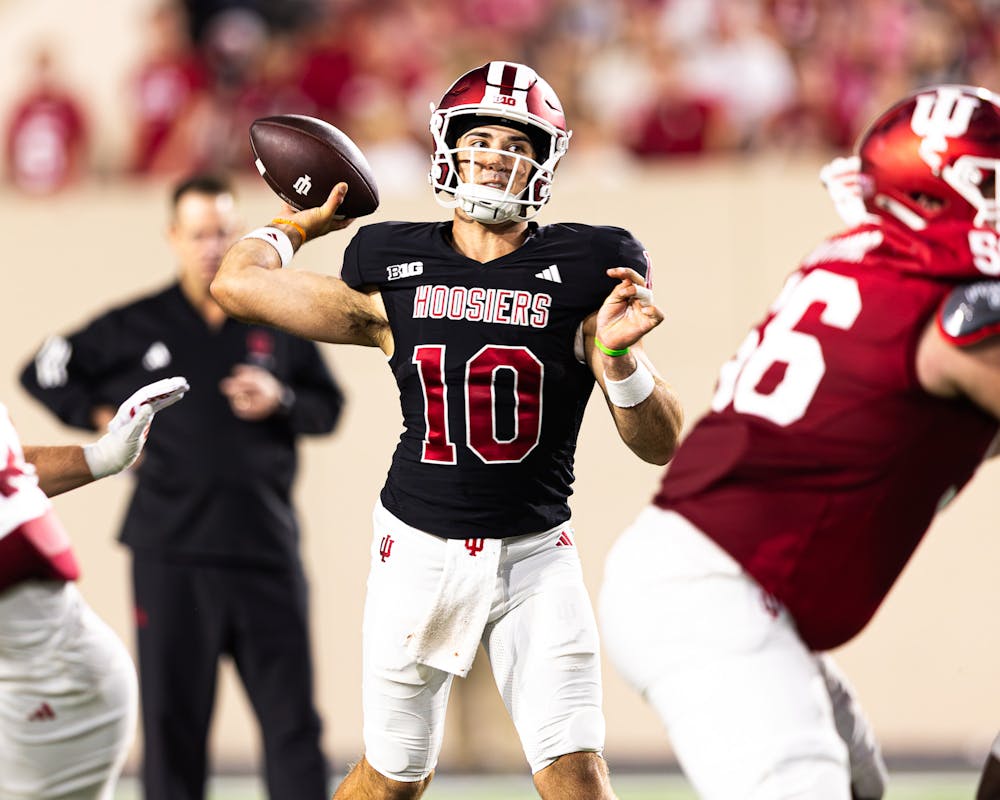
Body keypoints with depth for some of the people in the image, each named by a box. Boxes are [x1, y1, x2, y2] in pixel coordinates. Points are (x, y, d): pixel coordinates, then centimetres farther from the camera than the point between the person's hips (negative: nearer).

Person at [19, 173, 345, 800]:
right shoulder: (136, 326, 5)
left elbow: (329, 407, 14)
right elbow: (44, 373, 13)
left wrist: (280, 401, -5)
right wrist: (103, 418, 0)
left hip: (267, 548, 1)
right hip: (172, 553, -1)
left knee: (293, 718, -2)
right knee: (174, 720, 3)